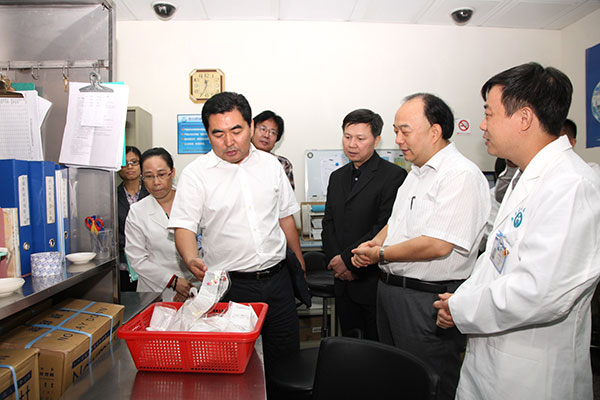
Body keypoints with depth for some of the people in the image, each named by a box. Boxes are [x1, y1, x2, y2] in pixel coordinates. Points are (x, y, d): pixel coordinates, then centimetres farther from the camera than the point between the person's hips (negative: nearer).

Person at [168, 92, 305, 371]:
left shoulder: (270, 164, 6)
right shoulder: (196, 173, -5)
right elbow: (184, 225, -12)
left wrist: (299, 261, 17)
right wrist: (191, 260, -31)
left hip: (277, 278, 4)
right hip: (229, 285, -3)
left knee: (287, 355, 13)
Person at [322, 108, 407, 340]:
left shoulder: (393, 176, -10)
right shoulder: (337, 177, 13)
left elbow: (385, 228, -18)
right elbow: (328, 223, 11)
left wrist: (347, 259, -16)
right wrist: (336, 261, -3)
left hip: (375, 281, -6)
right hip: (344, 280, 6)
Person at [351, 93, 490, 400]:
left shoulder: (462, 175, -18)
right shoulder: (416, 173, 13)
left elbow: (438, 245, -25)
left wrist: (381, 254, -15)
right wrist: (374, 243, 0)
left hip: (428, 300, -9)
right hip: (390, 290, 9)